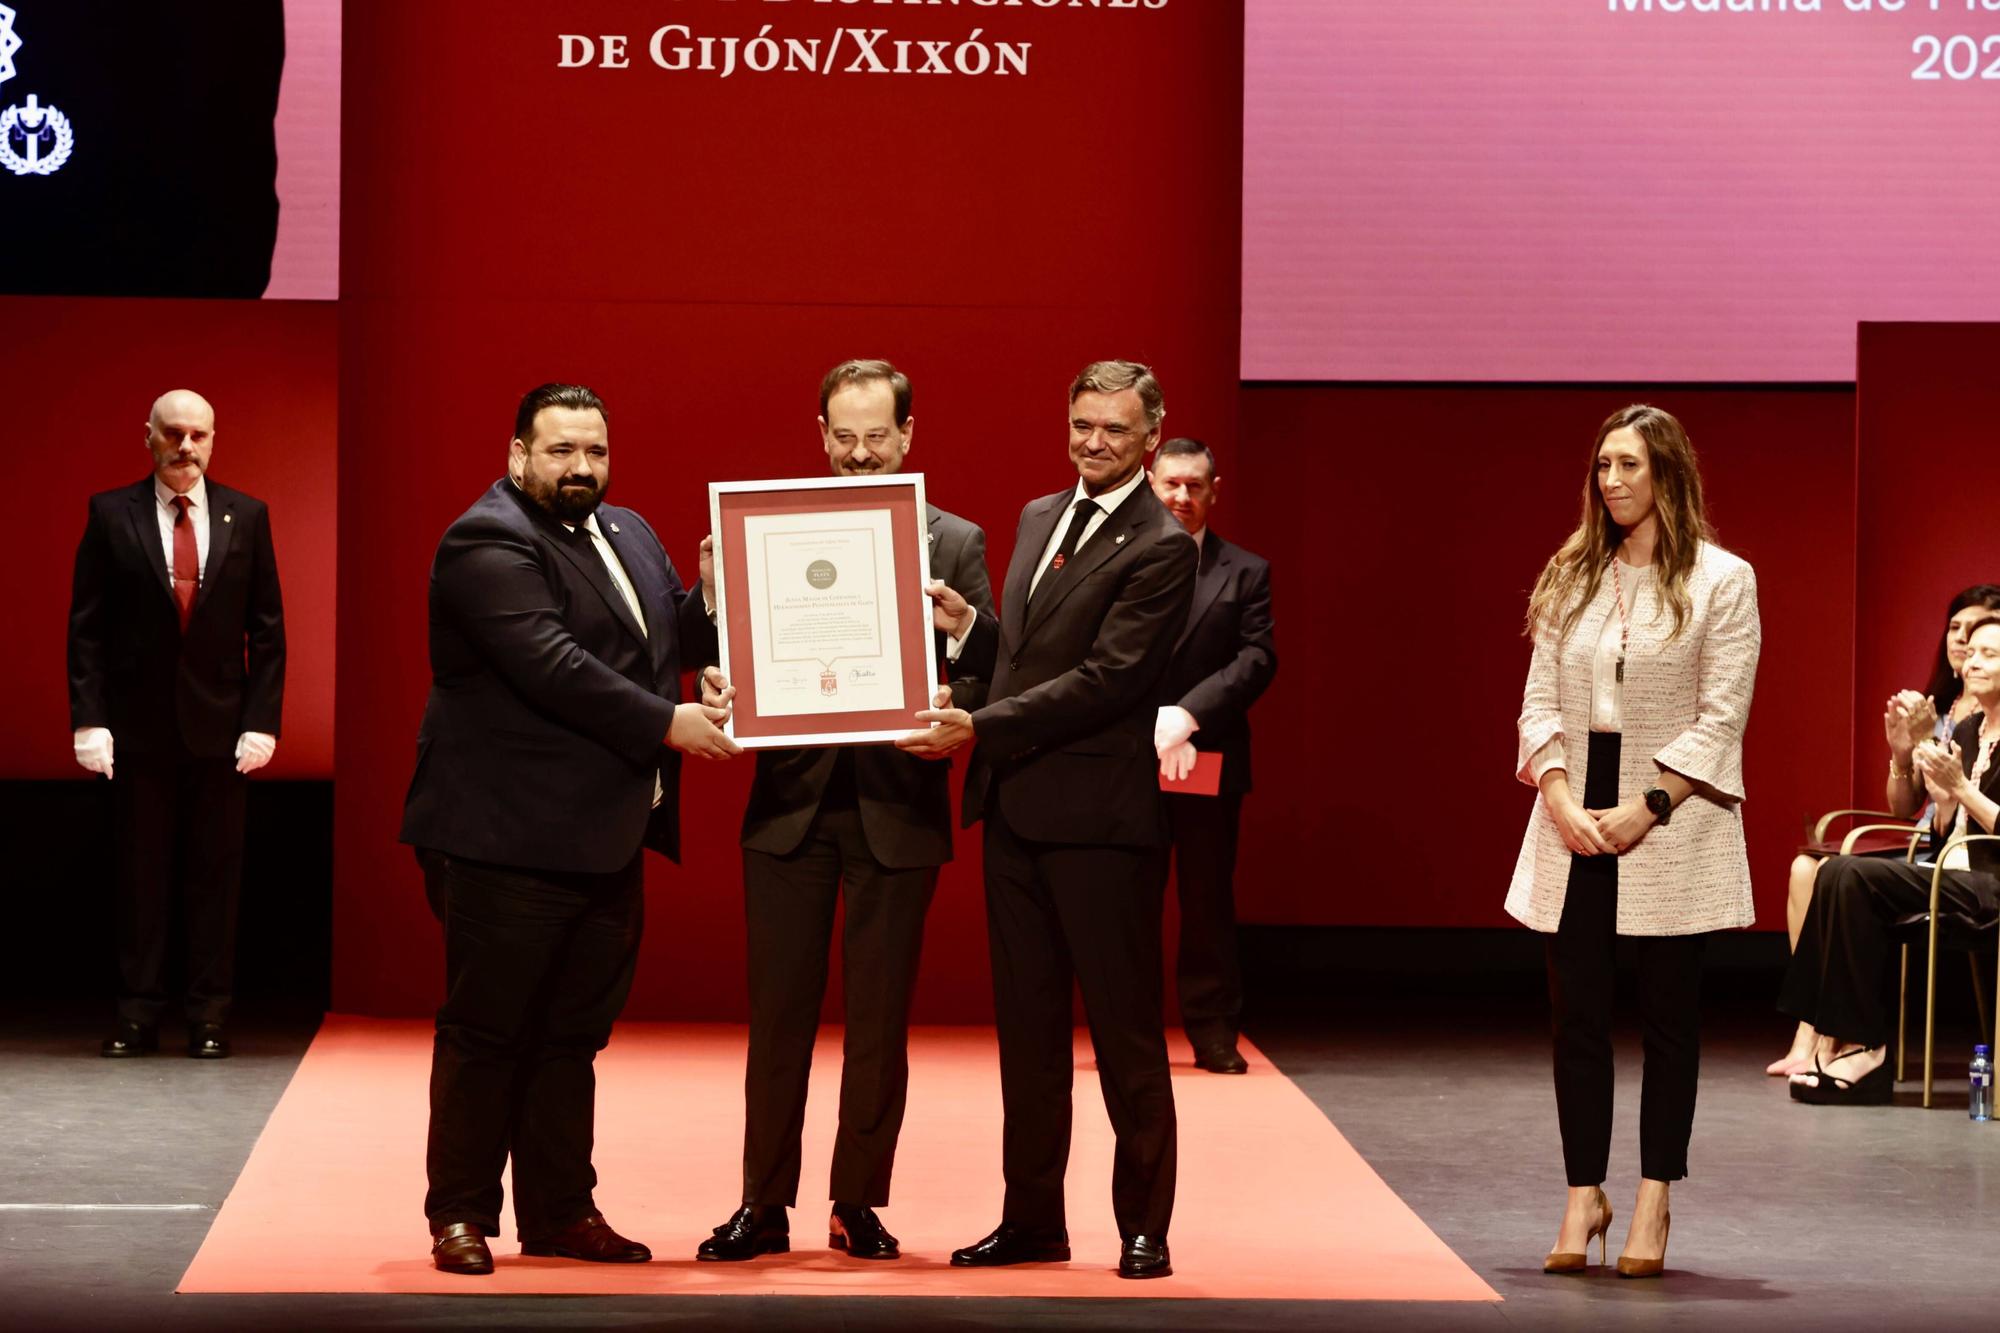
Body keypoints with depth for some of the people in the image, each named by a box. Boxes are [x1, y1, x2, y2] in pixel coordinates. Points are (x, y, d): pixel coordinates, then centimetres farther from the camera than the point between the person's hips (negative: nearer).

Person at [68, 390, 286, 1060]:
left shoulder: (246, 516, 5)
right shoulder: (111, 515, 1)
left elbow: (266, 628, 5)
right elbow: (87, 627, 0)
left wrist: (261, 721, -3)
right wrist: (89, 720, -7)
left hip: (219, 726, 1)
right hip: (138, 726, -1)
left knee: (216, 874, 3)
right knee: (140, 873, 3)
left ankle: (209, 1016, 9)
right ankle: (137, 1015, 8)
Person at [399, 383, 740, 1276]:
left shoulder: (628, 535, 16)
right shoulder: (488, 543, -12)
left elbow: (668, 636, 21)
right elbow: (552, 664, -22)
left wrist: (712, 595, 0)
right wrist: (666, 725, -21)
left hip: (607, 838, 8)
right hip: (508, 838, -8)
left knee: (573, 1035, 12)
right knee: (484, 1033, 0)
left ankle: (559, 1212, 19)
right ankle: (461, 1216, 7)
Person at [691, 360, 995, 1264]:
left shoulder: (954, 544, 4)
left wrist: (964, 630, -22)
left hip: (896, 809, 0)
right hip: (792, 806, 0)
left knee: (879, 1020, 6)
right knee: (779, 1012, 5)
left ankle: (859, 1205, 15)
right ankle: (765, 1205, 12)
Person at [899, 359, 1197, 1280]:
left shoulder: (1160, 548, -10)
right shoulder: (1039, 519, 15)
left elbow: (1106, 677, -17)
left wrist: (981, 727, -19)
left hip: (1100, 815, -8)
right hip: (1014, 807, 8)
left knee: (1125, 1030, 0)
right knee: (1026, 1023, 12)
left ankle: (1144, 1227, 8)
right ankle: (1032, 1218, 19)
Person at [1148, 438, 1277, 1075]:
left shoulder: (1245, 573, 8)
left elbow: (1258, 659, -4)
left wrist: (1187, 714, -18)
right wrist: (1149, 722, -16)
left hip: (1210, 760, 0)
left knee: (1208, 900, 5)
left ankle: (1213, 1033, 10)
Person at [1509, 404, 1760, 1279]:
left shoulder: (1721, 580, -2)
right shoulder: (1571, 581, 11)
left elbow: (1721, 715, -7)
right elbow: (1540, 701, 7)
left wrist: (1650, 807, -15)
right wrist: (1559, 800, -8)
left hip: (1670, 819, -3)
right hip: (1575, 819, 4)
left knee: (1669, 1016, 3)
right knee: (1576, 1015, 2)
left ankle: (1654, 1200, 8)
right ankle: (1584, 1194, 9)